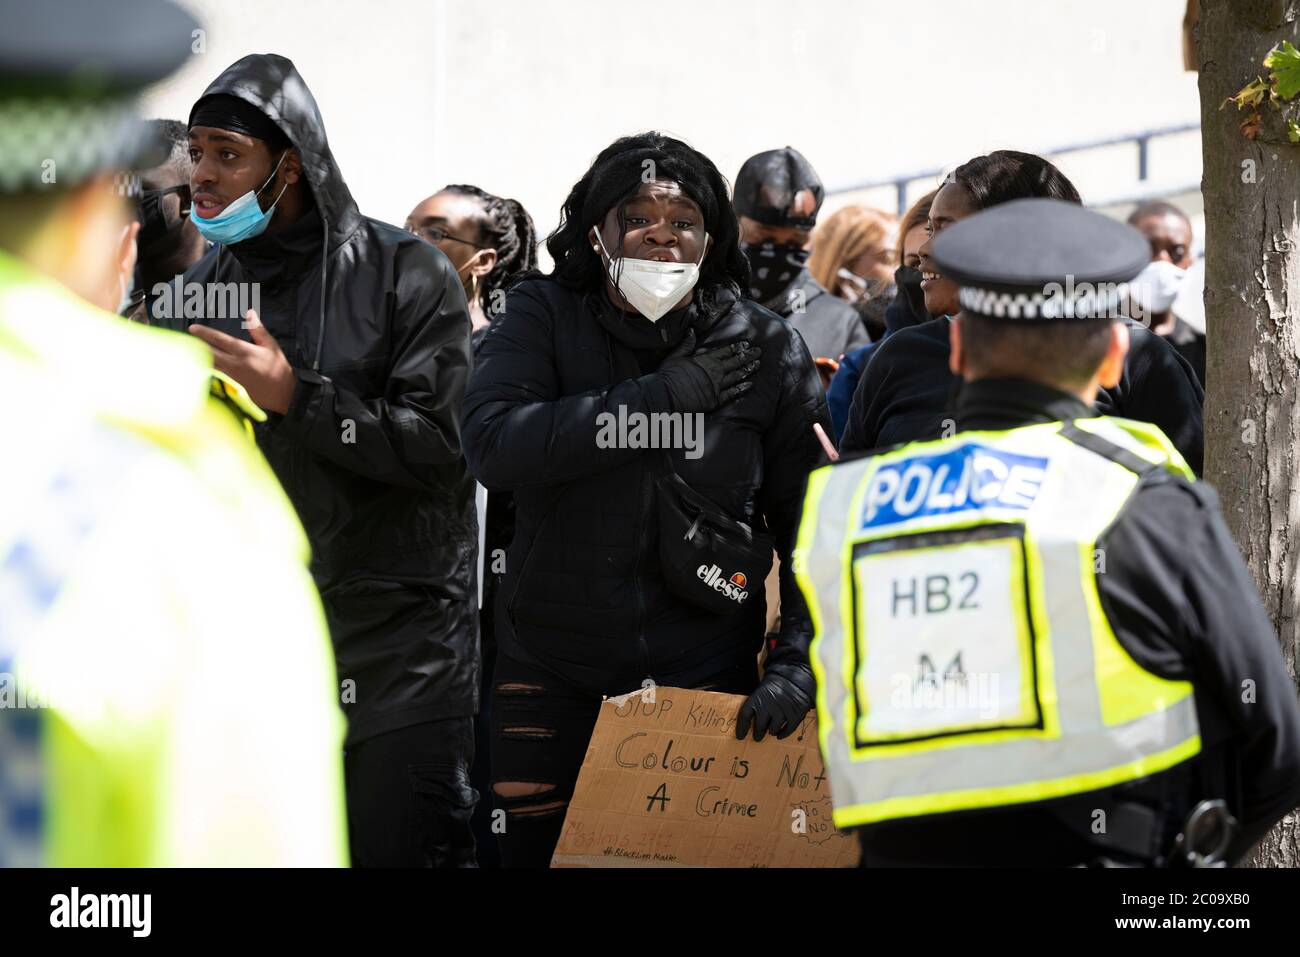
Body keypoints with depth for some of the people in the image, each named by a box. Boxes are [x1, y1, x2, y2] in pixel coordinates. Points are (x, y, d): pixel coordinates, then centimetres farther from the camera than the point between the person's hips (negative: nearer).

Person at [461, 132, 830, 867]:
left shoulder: (765, 350, -3)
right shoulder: (543, 317, -3)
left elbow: (813, 525, -2)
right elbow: (494, 444, -21)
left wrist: (797, 661, -15)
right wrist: (669, 392, -21)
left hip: (702, 668, 0)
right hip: (550, 669, 1)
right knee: (532, 849, 8)